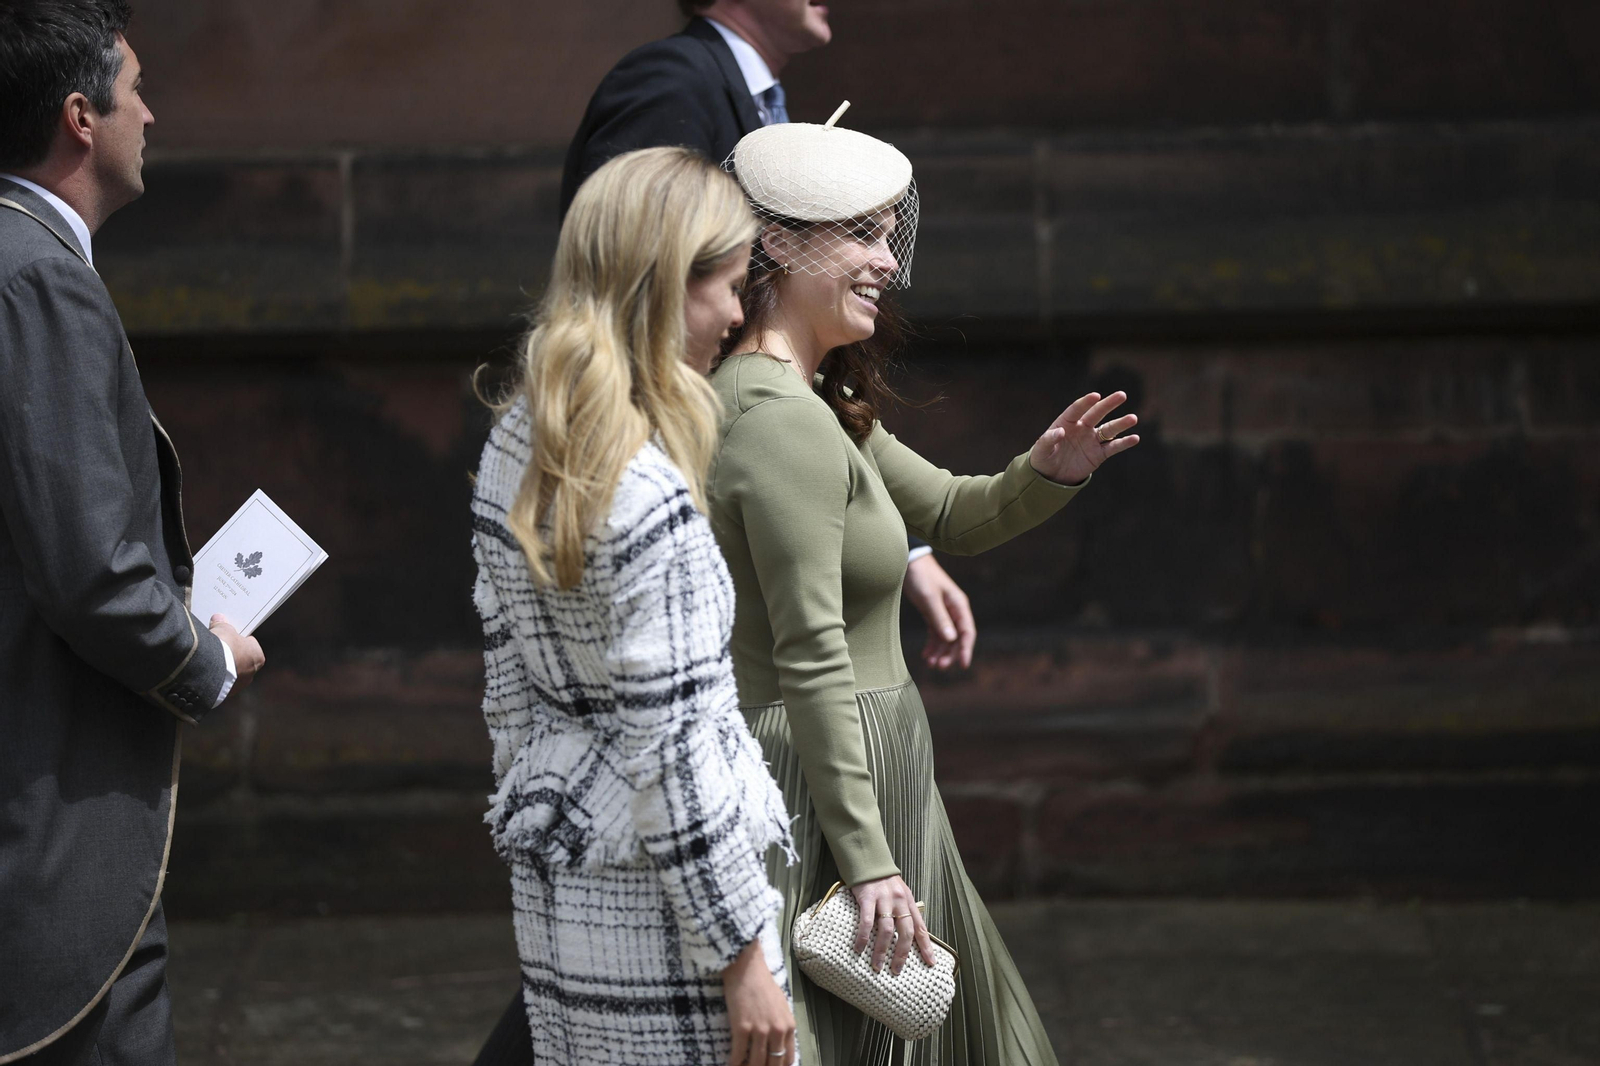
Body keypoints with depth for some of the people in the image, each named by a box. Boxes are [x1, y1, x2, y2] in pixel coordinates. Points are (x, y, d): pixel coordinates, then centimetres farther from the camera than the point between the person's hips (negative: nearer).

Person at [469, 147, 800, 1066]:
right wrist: (743, 956, -14)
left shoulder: (514, 447, 5)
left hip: (557, 878, 9)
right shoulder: (651, 502, -22)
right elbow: (674, 756, -20)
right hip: (655, 893, -9)